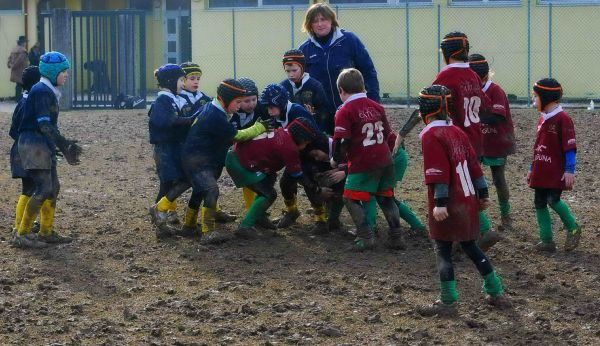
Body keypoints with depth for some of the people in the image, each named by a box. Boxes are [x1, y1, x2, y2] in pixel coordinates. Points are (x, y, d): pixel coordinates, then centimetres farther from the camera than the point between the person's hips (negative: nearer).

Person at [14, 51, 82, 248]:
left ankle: (47, 232, 20)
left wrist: (65, 145, 14)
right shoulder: (41, 91, -14)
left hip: (43, 145, 10)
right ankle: (21, 235, -12)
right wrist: (64, 145, -22)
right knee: (44, 189, -14)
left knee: (53, 188, 12)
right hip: (33, 144, -10)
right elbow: (44, 125, -21)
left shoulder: (49, 92, 17)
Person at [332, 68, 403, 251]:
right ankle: (396, 236, 17)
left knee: (351, 199, 3)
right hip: (384, 160, 7)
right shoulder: (376, 106, 11)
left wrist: (336, 160, 2)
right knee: (386, 198, 18)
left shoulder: (344, 112, -10)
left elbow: (341, 141, -15)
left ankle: (365, 237, -6)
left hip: (362, 164, -7)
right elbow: (387, 133, 17)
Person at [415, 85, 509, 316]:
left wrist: (440, 203, -22)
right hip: (468, 202, 8)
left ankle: (448, 302, 1)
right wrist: (483, 193, 20)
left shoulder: (431, 136, -12)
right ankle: (496, 294, 20)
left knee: (443, 251, 0)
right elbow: (474, 164, 15)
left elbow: (438, 172, -20)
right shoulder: (457, 132, 12)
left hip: (447, 208, -8)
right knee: (470, 247, 17)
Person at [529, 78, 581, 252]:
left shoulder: (562, 118, -11)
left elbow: (570, 146, -14)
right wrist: (532, 169, 22)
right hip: (541, 172, 8)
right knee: (539, 203, 5)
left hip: (557, 172, -8)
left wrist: (570, 170, -20)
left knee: (553, 200, -17)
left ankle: (573, 228, 6)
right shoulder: (542, 119, 14)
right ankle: (547, 241, 10)